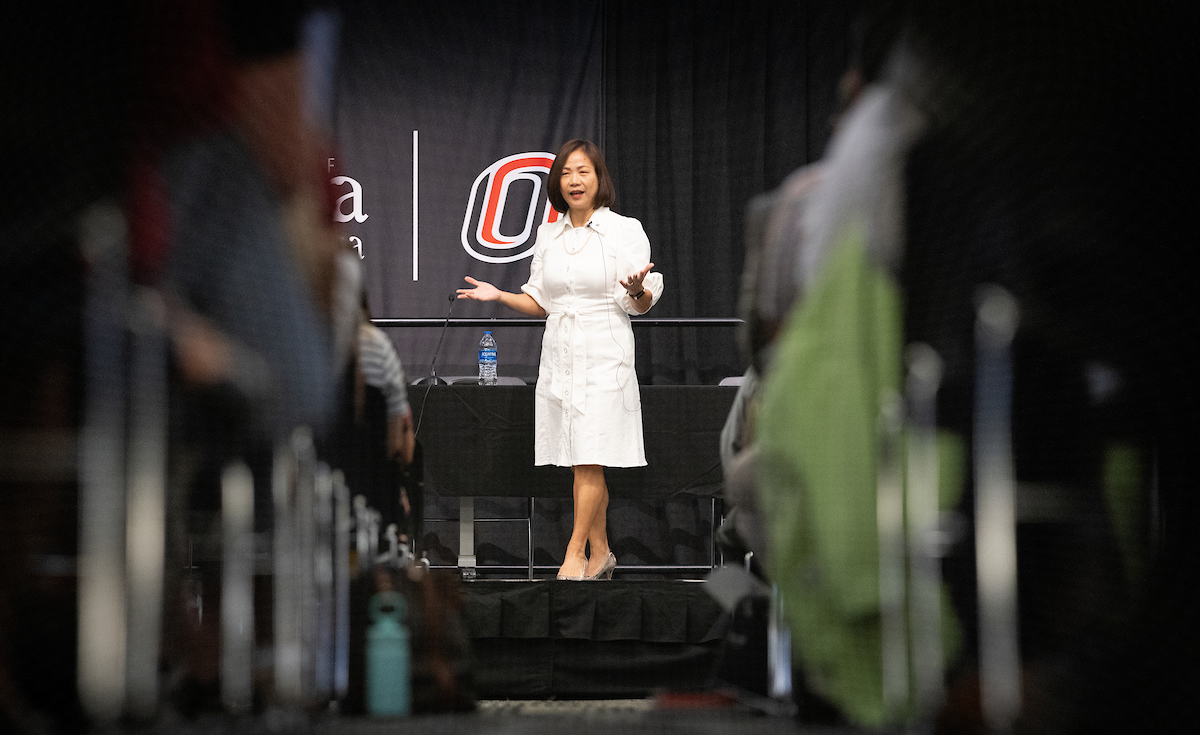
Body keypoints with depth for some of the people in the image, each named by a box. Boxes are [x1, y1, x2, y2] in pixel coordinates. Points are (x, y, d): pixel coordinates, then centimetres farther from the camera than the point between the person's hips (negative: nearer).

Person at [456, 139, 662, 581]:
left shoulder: (625, 230, -3)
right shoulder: (548, 235, 11)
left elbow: (640, 306, -5)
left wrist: (637, 289, -27)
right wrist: (499, 296, 2)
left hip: (604, 355, -5)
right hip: (558, 355, 5)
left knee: (590, 461, -10)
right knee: (582, 465, 7)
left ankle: (574, 555, -4)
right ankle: (600, 554, 17)